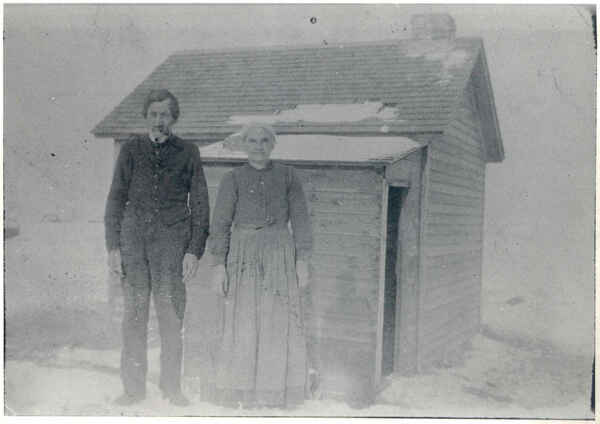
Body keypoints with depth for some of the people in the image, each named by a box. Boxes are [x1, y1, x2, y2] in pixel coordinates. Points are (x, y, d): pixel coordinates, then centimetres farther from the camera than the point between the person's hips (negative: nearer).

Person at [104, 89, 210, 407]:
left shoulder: (187, 153, 5)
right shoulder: (131, 149, 8)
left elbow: (200, 204, 6)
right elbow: (116, 199, 9)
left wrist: (194, 250, -2)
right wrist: (113, 247, 2)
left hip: (172, 240, -1)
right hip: (134, 237, 1)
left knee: (171, 315, 1)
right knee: (133, 314, 3)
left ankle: (172, 386, 15)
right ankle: (134, 387, 16)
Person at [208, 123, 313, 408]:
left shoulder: (287, 176, 8)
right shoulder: (233, 179, 5)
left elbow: (300, 219, 6)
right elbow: (221, 223, 3)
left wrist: (302, 261, 0)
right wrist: (219, 265, -4)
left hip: (280, 255, 1)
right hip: (244, 254, -1)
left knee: (280, 323, 1)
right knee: (243, 323, -1)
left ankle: (277, 393, 14)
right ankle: (240, 394, 11)